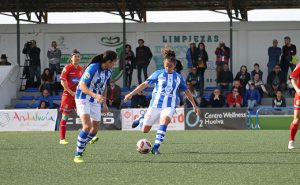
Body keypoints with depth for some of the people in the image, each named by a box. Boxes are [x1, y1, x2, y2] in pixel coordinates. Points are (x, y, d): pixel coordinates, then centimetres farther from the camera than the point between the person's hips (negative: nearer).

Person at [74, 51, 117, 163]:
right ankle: (78, 155, -11)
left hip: (96, 101, 7)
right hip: (83, 98, -7)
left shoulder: (109, 71, 1)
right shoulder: (93, 68, -23)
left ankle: (81, 146, 31)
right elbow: (82, 86, -24)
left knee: (95, 129, 7)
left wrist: (104, 104, 17)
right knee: (87, 126, -21)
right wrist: (96, 95, -37)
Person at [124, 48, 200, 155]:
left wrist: (194, 106, 20)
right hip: (155, 104, 0)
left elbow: (186, 91, 18)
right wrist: (131, 94, -7)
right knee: (145, 130, 2)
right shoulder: (159, 74, 1)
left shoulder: (178, 77, 7)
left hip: (169, 106, 0)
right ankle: (142, 120, 39)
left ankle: (156, 147, -31)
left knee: (165, 121, -32)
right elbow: (145, 84, -1)